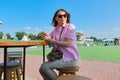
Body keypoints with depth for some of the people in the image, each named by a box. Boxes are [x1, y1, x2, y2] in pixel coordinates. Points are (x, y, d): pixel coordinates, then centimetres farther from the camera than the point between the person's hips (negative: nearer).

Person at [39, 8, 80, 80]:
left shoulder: (71, 27, -9)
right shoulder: (56, 29, 10)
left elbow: (67, 44, -18)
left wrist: (51, 40, -19)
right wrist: (45, 36, -12)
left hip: (70, 58, -6)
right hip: (60, 57, 7)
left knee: (44, 67, -18)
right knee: (42, 69, -3)